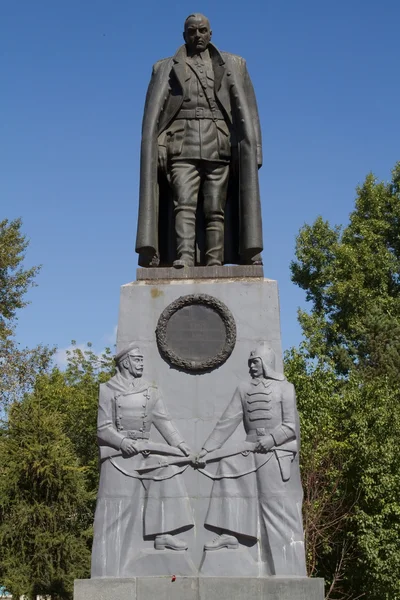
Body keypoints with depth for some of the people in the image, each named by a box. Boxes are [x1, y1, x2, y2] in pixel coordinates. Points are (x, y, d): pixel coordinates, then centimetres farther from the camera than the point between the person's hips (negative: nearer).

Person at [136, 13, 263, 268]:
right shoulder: (166, 68, 16)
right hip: (182, 147, 0)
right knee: (184, 203, -18)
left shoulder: (233, 65, 17)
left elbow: (247, 112, 10)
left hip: (219, 148, 1)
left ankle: (214, 267, -13)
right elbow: (153, 115, 7)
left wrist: (254, 151, -3)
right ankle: (184, 260, -31)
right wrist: (153, 154, -7)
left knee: (215, 210, -7)